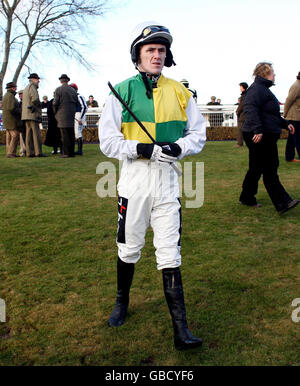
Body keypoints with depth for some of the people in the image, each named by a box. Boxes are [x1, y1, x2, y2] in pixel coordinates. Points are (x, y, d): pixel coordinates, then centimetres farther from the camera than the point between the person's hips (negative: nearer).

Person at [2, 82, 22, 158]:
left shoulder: (6, 95, 19)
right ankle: (11, 153, -15)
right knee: (15, 136, -12)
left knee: (9, 136, 9)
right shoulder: (10, 96, -14)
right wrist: (20, 112, -9)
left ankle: (9, 153, 9)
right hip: (12, 119, -10)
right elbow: (12, 108, -24)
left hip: (6, 119, 10)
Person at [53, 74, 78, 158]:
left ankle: (66, 153, -8)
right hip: (71, 115, 5)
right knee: (71, 134, 7)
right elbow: (77, 103, 13)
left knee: (65, 134, -6)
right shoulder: (73, 90, 11)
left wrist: (55, 113, 5)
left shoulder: (58, 90, -5)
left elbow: (55, 103, -8)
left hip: (62, 115, -5)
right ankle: (72, 152, 10)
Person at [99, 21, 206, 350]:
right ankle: (122, 302, 38)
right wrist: (143, 149, -19)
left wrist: (178, 147, -12)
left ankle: (180, 329, 7)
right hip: (134, 178, -1)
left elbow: (198, 133, 9)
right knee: (129, 248, 12)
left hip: (167, 179, 1)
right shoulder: (123, 91, 0)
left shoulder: (179, 92, 7)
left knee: (170, 255, 1)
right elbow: (108, 141, -5)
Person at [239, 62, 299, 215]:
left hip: (266, 135, 11)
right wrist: (257, 130, -35)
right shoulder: (256, 89, -13)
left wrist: (285, 124, 28)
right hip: (260, 136, -11)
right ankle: (282, 203, -4)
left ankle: (247, 198, 25)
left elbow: (272, 114, 32)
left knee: (256, 169, 15)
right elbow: (250, 109, -28)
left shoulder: (263, 89, 22)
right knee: (269, 170, -7)